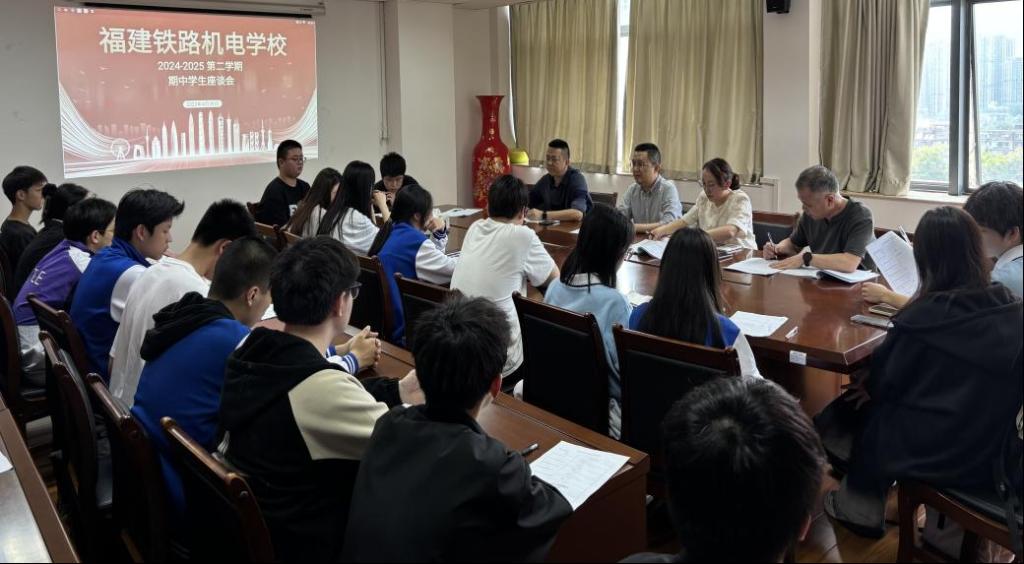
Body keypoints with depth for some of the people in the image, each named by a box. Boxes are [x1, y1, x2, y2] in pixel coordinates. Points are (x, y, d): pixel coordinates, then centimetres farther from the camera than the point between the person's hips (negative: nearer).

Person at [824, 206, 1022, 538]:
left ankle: (862, 508, 34)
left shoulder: (922, 317, -19)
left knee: (865, 407, 20)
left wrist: (868, 385, 14)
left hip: (937, 453, -5)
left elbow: (884, 383, -8)